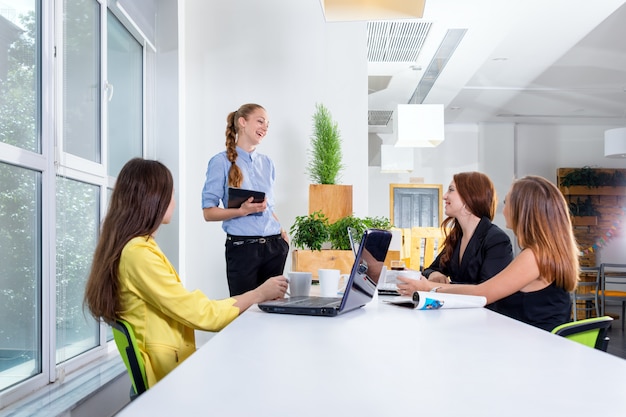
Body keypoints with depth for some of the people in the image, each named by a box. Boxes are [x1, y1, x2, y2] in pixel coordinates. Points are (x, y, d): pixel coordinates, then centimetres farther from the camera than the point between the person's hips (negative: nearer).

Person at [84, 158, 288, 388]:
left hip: (170, 363, 8)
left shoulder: (137, 247, 10)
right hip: (170, 371, -8)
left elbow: (185, 306, 9)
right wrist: (259, 294, -7)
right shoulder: (139, 253, -20)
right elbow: (199, 314, -19)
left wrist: (253, 295, 6)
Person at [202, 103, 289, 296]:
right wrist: (242, 211, -21)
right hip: (242, 247, -5)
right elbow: (208, 212, -7)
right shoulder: (222, 162, -4)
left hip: (274, 246, 5)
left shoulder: (267, 163, 14)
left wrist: (281, 232, 6)